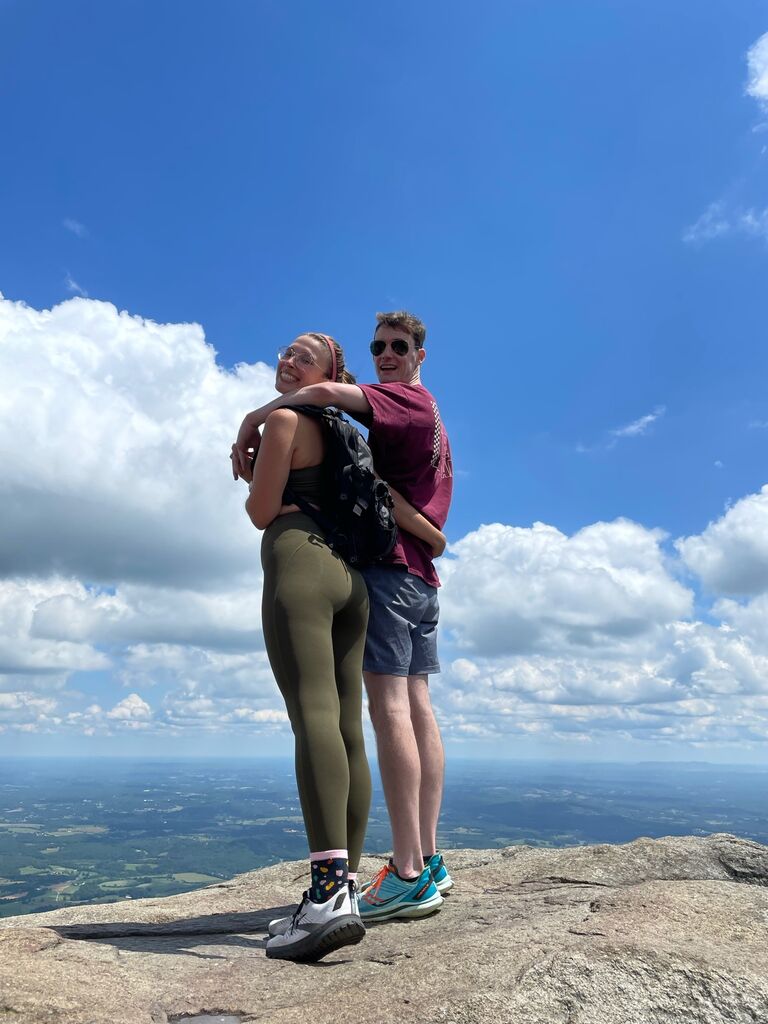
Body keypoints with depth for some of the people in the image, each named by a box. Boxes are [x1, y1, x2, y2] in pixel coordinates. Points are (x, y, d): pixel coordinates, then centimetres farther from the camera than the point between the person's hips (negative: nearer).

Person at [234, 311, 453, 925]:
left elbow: (327, 393, -23)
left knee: (388, 704, -12)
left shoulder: (406, 400, -4)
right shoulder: (429, 417, 26)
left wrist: (257, 417, -9)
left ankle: (408, 875, -11)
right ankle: (429, 861, 11)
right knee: (417, 707, 6)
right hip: (422, 574, 10)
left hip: (388, 564, -10)